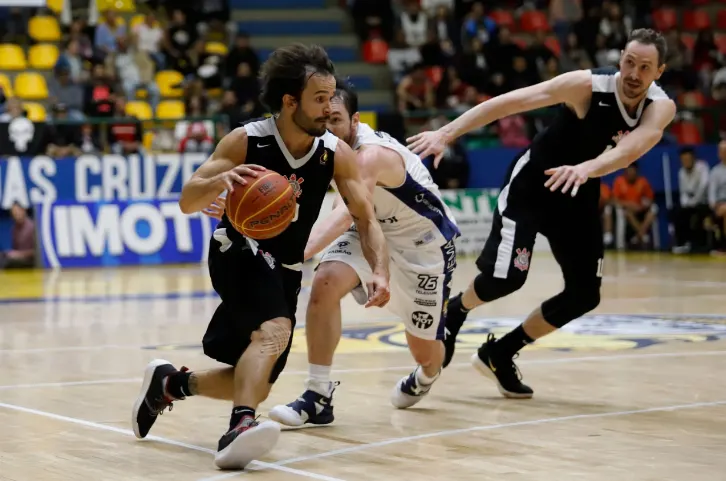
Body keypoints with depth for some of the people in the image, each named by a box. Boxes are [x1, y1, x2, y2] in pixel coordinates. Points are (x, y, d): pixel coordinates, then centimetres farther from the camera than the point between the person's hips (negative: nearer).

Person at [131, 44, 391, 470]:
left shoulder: (337, 154, -11)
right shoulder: (246, 141, -18)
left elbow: (367, 219, -13)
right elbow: (187, 202, -17)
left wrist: (380, 271, -32)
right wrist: (221, 180, -40)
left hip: (285, 269, 5)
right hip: (239, 252, -5)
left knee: (256, 383, 11)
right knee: (274, 331, -35)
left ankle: (168, 383, 33)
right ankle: (240, 428, -42)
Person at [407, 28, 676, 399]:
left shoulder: (661, 108, -17)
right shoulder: (588, 85, -25)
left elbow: (632, 147, -39)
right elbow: (511, 101, -29)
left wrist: (586, 167, -59)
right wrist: (447, 133, -37)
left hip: (580, 193, 5)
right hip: (533, 182, -5)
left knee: (585, 295, 2)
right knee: (506, 278, -16)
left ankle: (499, 354, 18)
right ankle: (454, 314, 18)